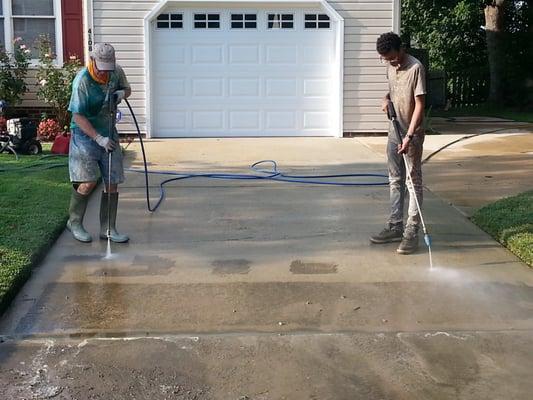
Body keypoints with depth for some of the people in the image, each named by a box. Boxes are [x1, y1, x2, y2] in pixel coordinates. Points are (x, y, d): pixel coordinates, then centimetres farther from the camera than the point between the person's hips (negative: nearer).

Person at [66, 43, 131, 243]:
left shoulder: (116, 71, -2)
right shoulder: (82, 81, -19)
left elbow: (127, 88, 18)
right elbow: (78, 116, -18)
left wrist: (121, 93, -7)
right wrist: (99, 138, -25)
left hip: (109, 133, 6)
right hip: (85, 135, -6)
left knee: (112, 183, 3)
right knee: (88, 182, -15)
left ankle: (108, 229, 14)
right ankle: (74, 222, 9)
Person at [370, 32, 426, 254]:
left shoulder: (416, 68, -18)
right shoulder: (390, 67, 6)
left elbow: (419, 105, -20)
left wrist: (409, 136, -26)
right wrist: (387, 98, 3)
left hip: (412, 133, -8)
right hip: (394, 131, 8)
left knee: (414, 182, -2)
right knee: (395, 180, 12)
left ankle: (412, 232, 0)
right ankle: (395, 227, 20)